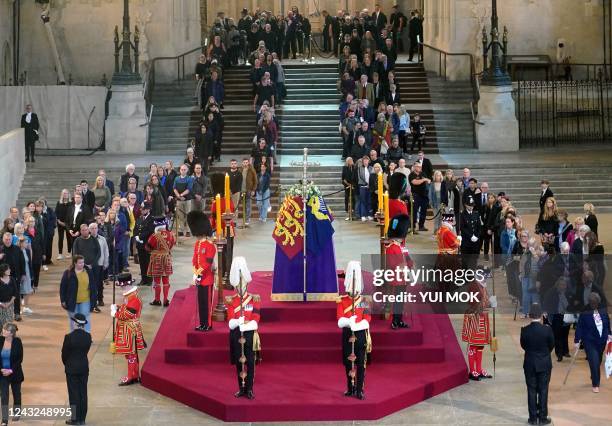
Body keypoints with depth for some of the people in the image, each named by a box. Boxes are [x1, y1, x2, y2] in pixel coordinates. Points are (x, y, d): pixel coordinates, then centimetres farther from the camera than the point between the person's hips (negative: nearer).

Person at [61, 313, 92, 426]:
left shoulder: (69, 337, -16)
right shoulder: (88, 336, -5)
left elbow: (64, 353, -7)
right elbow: (86, 350, 1)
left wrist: (66, 364, 10)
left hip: (71, 368, -4)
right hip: (84, 368, 4)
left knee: (74, 393, 3)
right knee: (83, 392, 9)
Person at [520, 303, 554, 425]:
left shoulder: (524, 330, -13)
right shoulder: (547, 329, -15)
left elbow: (523, 345, 1)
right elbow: (552, 345, -1)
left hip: (529, 364, 1)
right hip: (544, 364, -1)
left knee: (531, 391, 8)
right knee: (543, 391, 7)